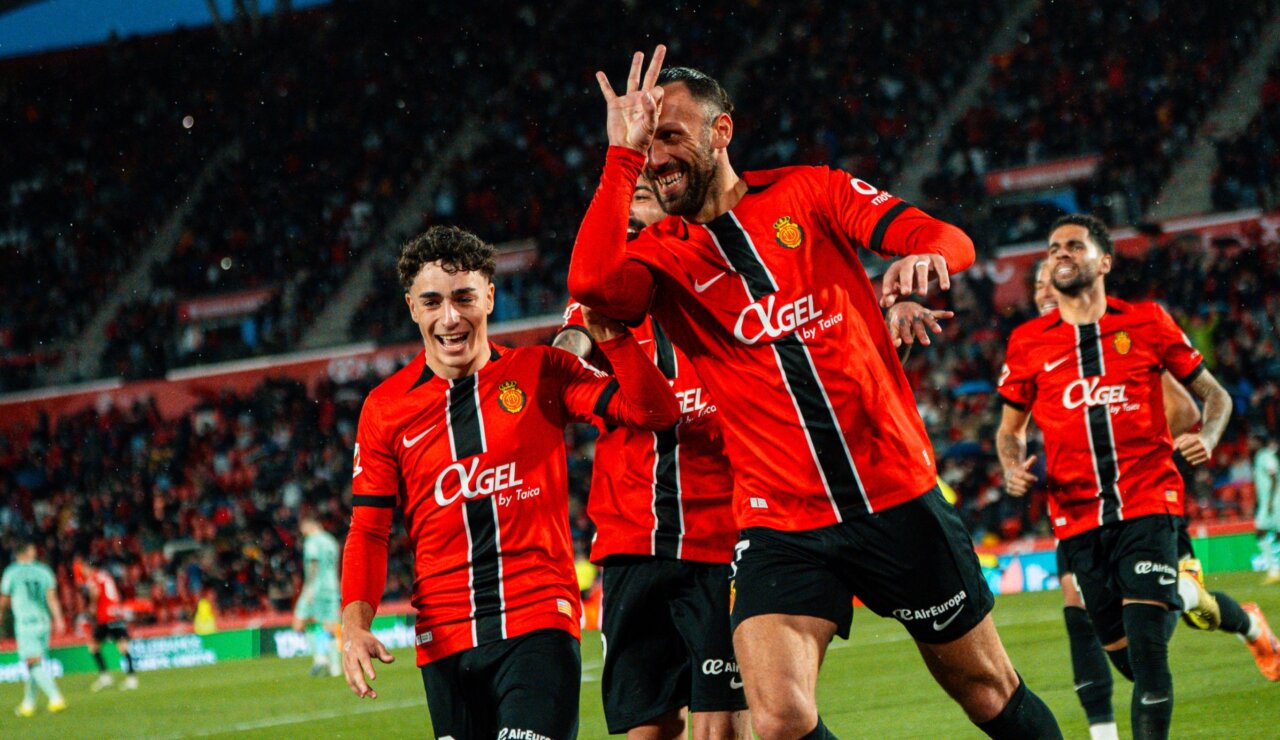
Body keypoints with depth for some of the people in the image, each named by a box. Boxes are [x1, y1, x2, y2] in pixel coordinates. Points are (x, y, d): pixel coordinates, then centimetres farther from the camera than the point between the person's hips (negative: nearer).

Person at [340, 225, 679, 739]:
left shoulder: (541, 373, 4)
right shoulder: (386, 407, 7)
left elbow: (656, 412, -3)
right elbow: (369, 529, 7)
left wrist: (608, 332, -17)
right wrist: (356, 622, -9)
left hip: (540, 623, -2)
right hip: (445, 638, 2)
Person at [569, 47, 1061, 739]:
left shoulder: (808, 192, 4)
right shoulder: (661, 253, 3)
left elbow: (947, 239, -6)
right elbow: (591, 281, -21)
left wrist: (924, 256, -30)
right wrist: (622, 152, -16)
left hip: (897, 496, 0)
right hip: (780, 523, 0)